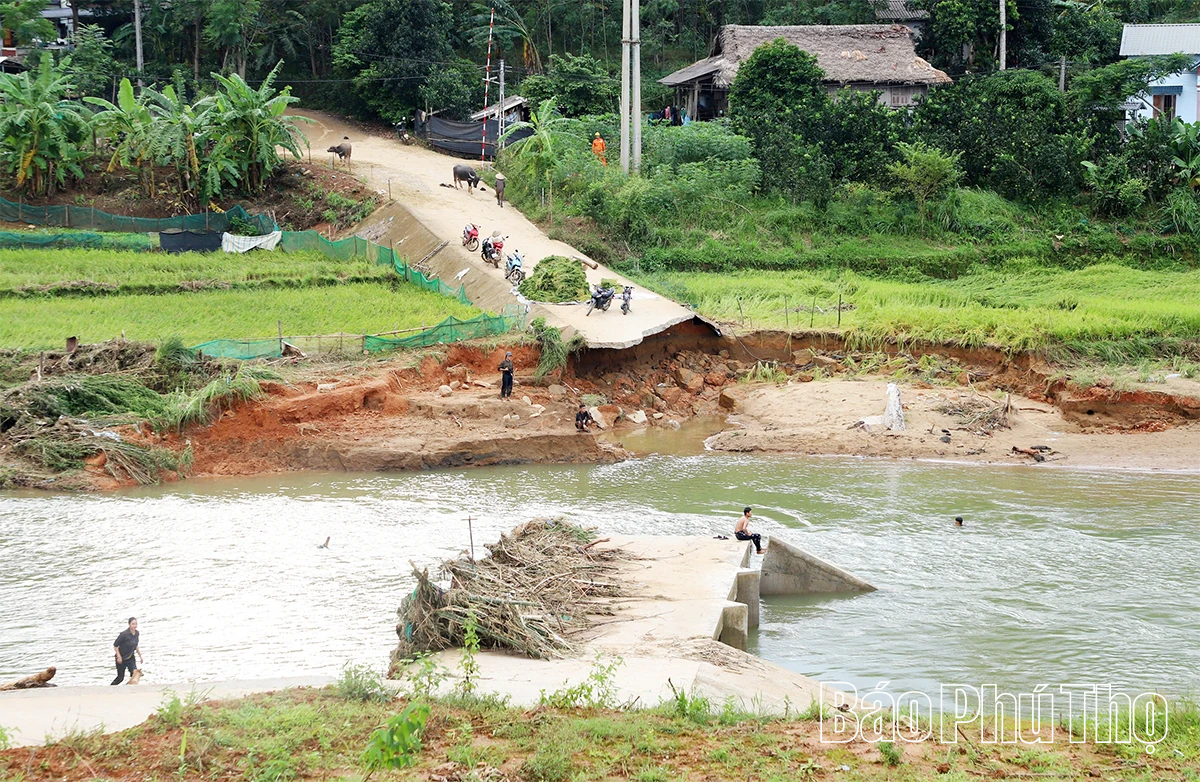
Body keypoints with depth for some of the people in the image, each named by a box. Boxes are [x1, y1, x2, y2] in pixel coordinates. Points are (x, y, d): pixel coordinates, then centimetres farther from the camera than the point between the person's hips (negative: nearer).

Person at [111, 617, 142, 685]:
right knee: (120, 678, 7)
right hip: (122, 658, -5)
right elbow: (115, 645, -17)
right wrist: (119, 657, -21)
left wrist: (140, 656, 12)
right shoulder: (124, 634, -25)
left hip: (130, 658, 5)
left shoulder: (137, 633, -5)